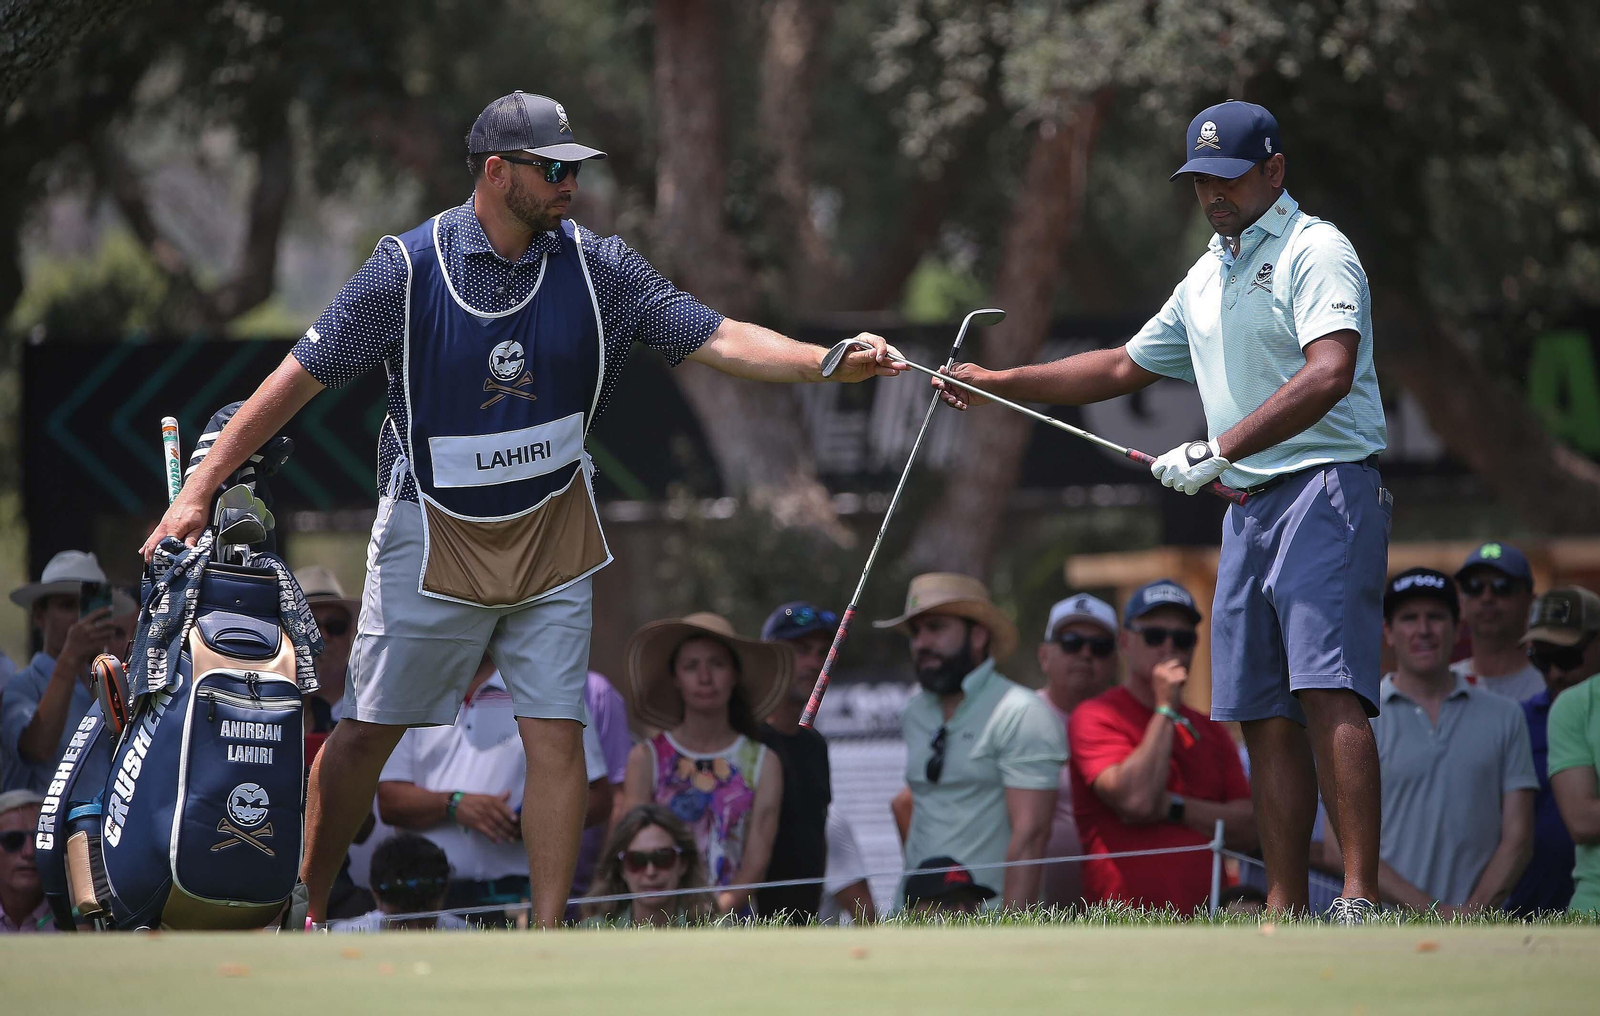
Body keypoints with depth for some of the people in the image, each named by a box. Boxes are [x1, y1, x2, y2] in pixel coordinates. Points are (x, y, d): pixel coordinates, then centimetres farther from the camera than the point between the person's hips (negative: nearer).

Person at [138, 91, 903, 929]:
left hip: (551, 538, 2)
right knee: (368, 732, 3)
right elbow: (300, 378, -9)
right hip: (432, 537, -2)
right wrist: (200, 490, -12)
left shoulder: (595, 265, -5)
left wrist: (831, 361, -25)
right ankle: (299, 915, 17)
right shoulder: (408, 269, -12)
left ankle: (548, 939, 1)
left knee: (557, 735, -4)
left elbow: (716, 339, -9)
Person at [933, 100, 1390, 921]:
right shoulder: (1207, 277, 22)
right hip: (1249, 507, 9)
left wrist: (1220, 450, -25)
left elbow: (1329, 375, -21)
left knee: (1327, 691, -20)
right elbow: (1125, 367, 32)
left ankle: (1359, 901, -27)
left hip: (1325, 491, -9)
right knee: (1264, 714, 3)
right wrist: (995, 383, 27)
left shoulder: (1315, 252, -6)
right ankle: (1284, 910, 3)